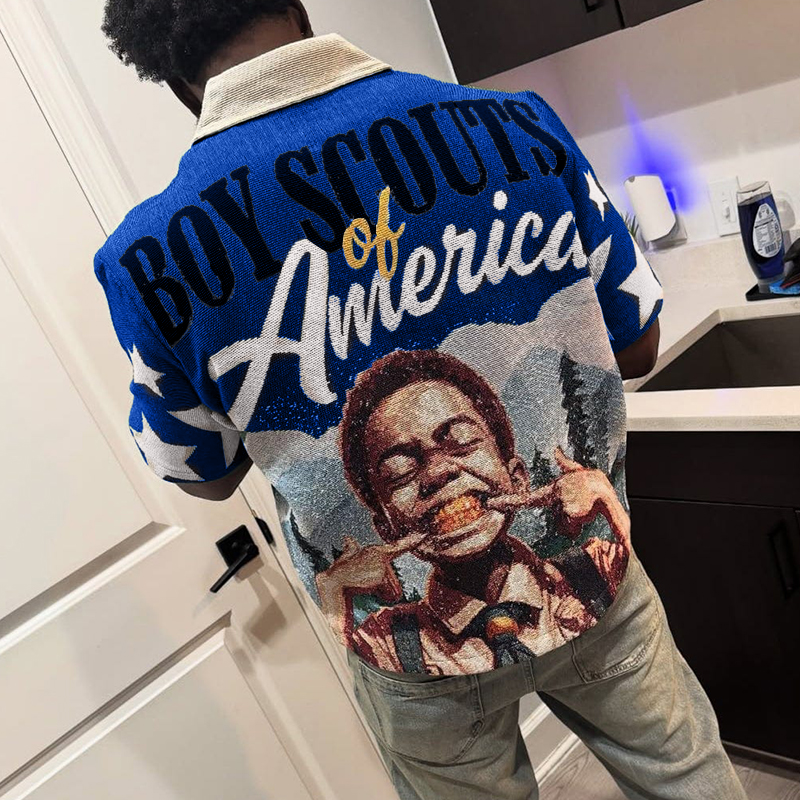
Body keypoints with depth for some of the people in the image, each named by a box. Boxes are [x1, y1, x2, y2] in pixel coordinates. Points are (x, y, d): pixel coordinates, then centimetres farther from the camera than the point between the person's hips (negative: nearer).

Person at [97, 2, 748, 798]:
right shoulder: (516, 121, -18)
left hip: (421, 656, 0)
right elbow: (637, 349, -5)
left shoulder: (152, 255, -22)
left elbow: (205, 475, -4)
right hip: (596, 579, 2)